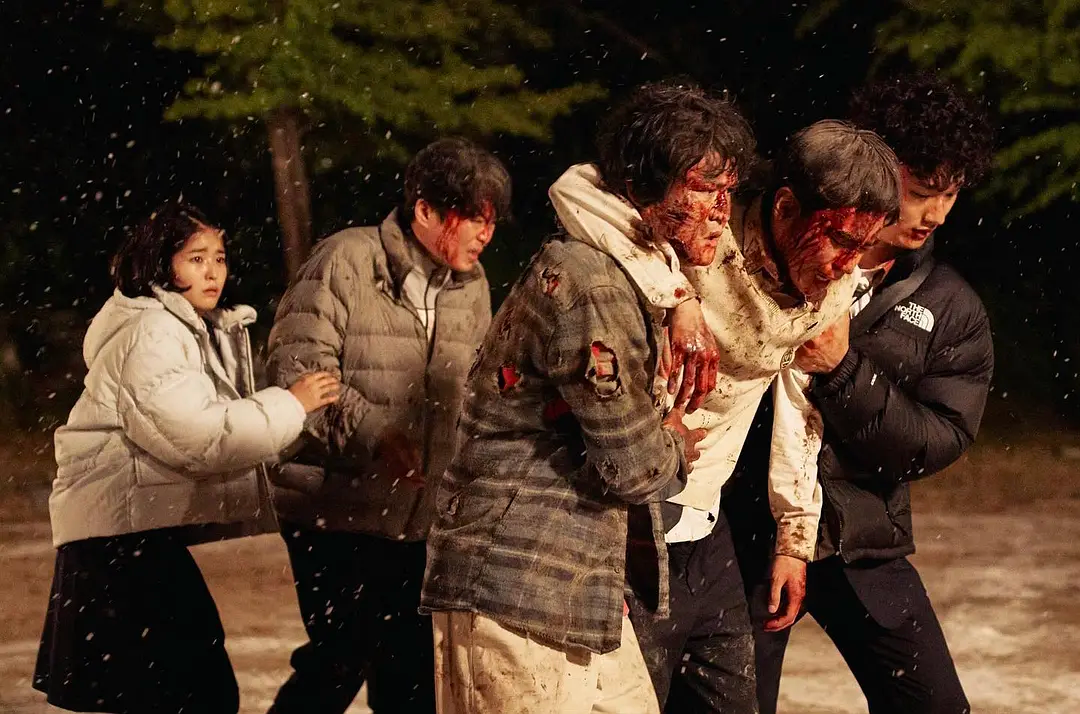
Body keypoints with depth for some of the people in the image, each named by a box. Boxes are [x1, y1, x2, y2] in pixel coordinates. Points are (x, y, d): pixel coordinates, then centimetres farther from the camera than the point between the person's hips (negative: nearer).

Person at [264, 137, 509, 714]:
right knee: (341, 660, -7)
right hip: (336, 511, -6)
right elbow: (297, 371, -16)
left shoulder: (472, 286, 10)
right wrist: (372, 431, -27)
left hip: (419, 519, 6)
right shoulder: (344, 262, -10)